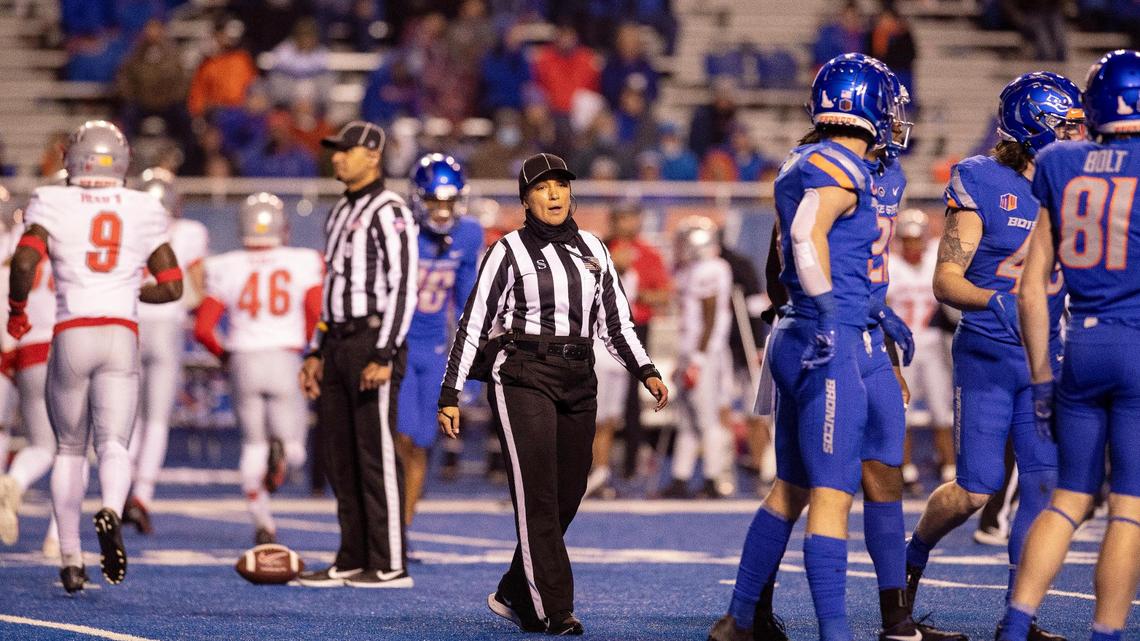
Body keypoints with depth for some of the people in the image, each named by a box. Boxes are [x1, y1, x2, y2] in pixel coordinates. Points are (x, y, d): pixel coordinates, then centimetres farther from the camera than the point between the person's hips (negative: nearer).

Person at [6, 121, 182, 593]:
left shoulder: (52, 205, 2)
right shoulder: (144, 212, 10)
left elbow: (24, 261, -12)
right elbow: (172, 286, 12)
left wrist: (16, 309, 6)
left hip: (71, 336, 0)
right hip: (122, 336, 0)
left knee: (69, 449, 15)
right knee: (113, 444, -7)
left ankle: (71, 558, 14)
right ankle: (111, 512, -40)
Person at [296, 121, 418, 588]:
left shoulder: (390, 212, -10)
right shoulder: (340, 214, 19)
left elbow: (402, 288, -15)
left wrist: (384, 355, -20)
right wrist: (317, 352, 21)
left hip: (373, 339, -9)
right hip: (339, 341, 9)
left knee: (376, 453, -7)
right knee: (339, 453, 10)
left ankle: (391, 564, -4)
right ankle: (354, 559, 16)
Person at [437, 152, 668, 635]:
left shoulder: (592, 249, 14)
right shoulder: (509, 251, 0)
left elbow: (615, 321, 19)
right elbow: (473, 325, 0)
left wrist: (646, 372, 6)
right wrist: (450, 394, -4)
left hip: (577, 382, 5)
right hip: (522, 378, -5)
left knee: (567, 496, 5)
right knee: (537, 495, -10)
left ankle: (514, 596, 20)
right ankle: (554, 609, -11)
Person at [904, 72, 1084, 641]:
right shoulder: (980, 182, -8)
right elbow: (946, 282, -11)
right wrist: (998, 301, -27)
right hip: (987, 354, -5)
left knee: (1045, 483, -3)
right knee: (975, 491, -5)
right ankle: (912, 558, 24)